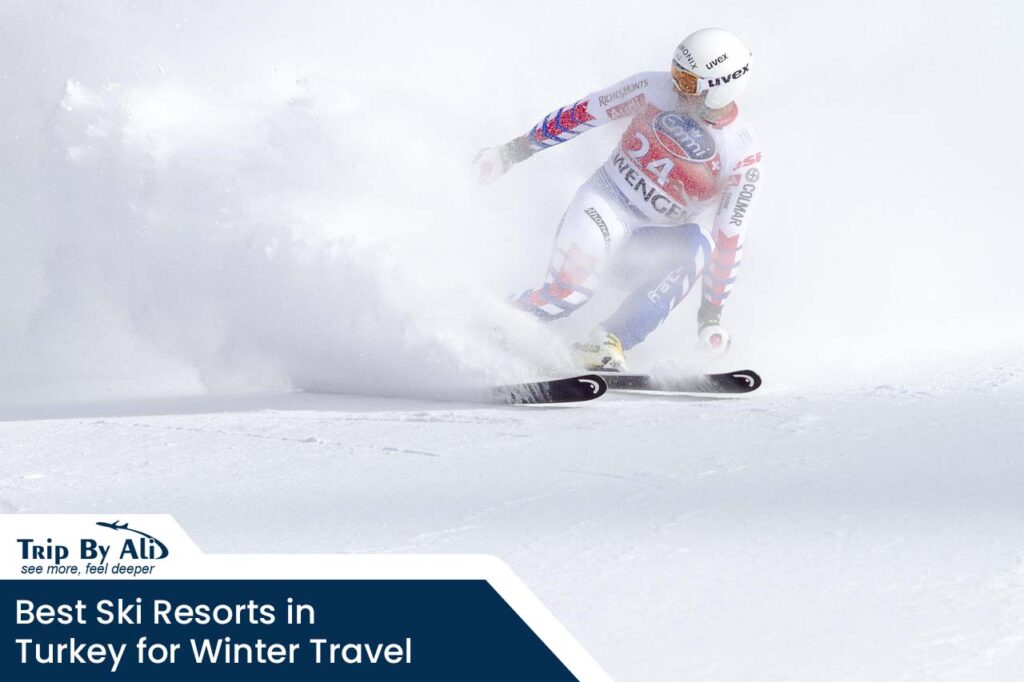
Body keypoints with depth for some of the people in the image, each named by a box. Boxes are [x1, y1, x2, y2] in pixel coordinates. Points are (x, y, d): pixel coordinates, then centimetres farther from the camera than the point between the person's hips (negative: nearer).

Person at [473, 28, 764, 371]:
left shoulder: (743, 156, -15)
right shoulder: (654, 89, -11)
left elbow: (728, 236, -11)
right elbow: (582, 114, -2)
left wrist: (712, 311, -11)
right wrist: (514, 150, 1)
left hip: (654, 245, 1)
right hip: (604, 204, -1)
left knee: (697, 248, -33)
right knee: (569, 289, -29)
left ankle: (608, 343, -38)